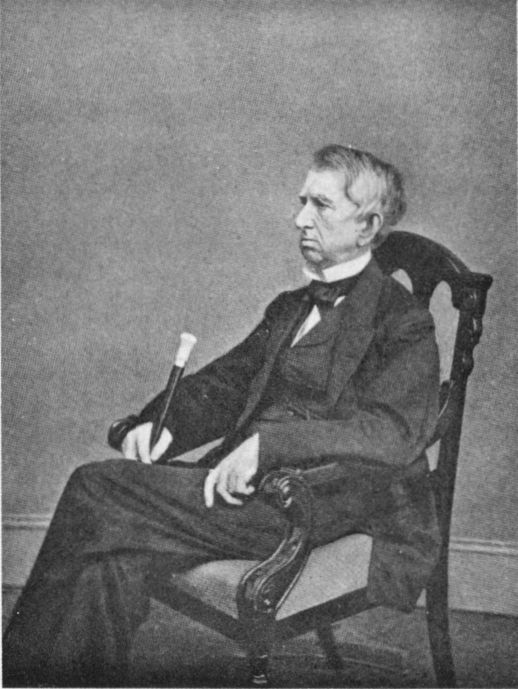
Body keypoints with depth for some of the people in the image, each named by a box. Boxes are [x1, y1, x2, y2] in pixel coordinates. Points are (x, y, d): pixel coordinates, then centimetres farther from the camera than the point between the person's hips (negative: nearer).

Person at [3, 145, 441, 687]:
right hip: (247, 479, 7)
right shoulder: (289, 307, 23)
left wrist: (268, 443, -27)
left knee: (98, 490, -17)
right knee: (111, 559, -20)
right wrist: (161, 422, -2)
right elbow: (223, 383, 19)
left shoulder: (403, 323, -2)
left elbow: (395, 432, -17)